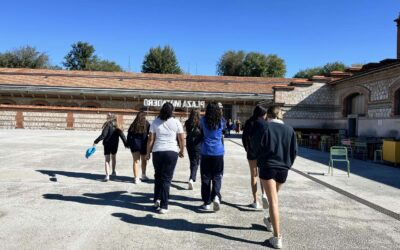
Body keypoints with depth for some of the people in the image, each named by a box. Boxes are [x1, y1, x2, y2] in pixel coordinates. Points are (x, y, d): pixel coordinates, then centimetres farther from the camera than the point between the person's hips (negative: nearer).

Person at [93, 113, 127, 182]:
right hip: (115, 144, 5)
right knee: (113, 157, 24)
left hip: (107, 144, -5)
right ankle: (113, 172, 37)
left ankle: (107, 175, -10)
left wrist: (96, 142, -13)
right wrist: (126, 144, 8)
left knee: (107, 159, 0)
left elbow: (103, 135, -19)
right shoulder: (117, 126, 2)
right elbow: (122, 135, 2)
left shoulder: (108, 125, -14)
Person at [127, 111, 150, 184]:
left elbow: (129, 135, 3)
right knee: (144, 160, 18)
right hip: (143, 144, -1)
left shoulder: (133, 125, 3)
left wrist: (129, 144, 10)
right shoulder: (147, 124, -5)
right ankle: (143, 175, 29)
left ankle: (136, 178, 2)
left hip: (134, 145, 1)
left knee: (136, 161, 5)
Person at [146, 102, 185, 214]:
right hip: (172, 152, -1)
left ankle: (157, 199, 18)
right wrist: (181, 151, 19)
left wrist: (148, 153, 11)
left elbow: (150, 139, 2)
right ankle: (163, 206, 3)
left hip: (157, 152, 1)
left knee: (157, 176, 21)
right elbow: (182, 140, 3)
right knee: (166, 178, 3)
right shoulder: (176, 122, 1)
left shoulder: (155, 122, 4)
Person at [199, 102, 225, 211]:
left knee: (205, 178, 7)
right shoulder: (221, 121, 1)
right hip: (218, 152, 0)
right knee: (217, 177, 7)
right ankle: (216, 196, -16)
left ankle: (206, 202, 10)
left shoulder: (203, 120, 0)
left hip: (206, 152, 0)